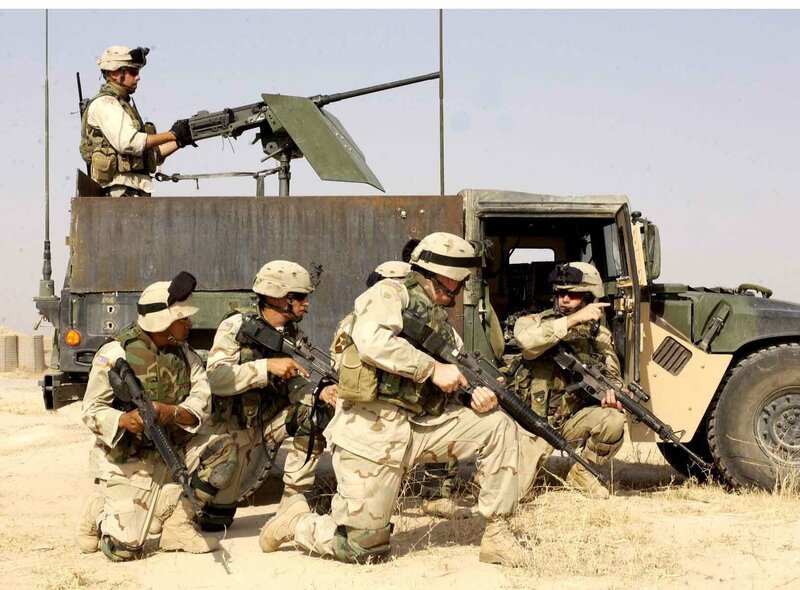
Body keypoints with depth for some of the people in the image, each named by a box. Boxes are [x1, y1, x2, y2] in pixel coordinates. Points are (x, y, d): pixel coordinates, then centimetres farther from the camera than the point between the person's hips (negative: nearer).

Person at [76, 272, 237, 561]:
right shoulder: (115, 354, -13)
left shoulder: (186, 355, 2)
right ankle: (100, 511, 19)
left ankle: (177, 525, -7)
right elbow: (91, 411, -16)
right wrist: (124, 420, -37)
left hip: (173, 451, 5)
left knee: (223, 449, -17)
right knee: (124, 549, -16)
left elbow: (201, 403, -8)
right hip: (128, 461, -5)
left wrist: (171, 412, -30)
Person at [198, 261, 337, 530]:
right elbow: (216, 379, -29)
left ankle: (294, 498, -8)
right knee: (217, 519, -7)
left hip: (266, 422, 6)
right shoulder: (236, 326, -18)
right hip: (230, 428, -5)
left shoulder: (289, 335, 0)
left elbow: (294, 385, -7)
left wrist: (320, 393, -28)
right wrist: (268, 366, -34)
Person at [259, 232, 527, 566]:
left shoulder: (441, 322, 18)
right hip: (373, 432, -7)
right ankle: (297, 521, 22)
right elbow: (372, 341, -24)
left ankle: (496, 533, -1)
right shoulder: (390, 294, -5)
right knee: (362, 549, -7)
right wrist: (433, 369, -20)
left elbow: (457, 378, 18)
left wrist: (479, 393, -7)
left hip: (421, 426, 7)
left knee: (498, 425, -6)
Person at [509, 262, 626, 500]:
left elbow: (613, 377, 6)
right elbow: (527, 339, -31)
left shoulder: (600, 337, 2)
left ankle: (581, 472, 0)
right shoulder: (537, 321, -8)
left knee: (613, 420, -28)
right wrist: (573, 320, -35)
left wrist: (612, 392, -19)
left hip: (571, 419, 3)